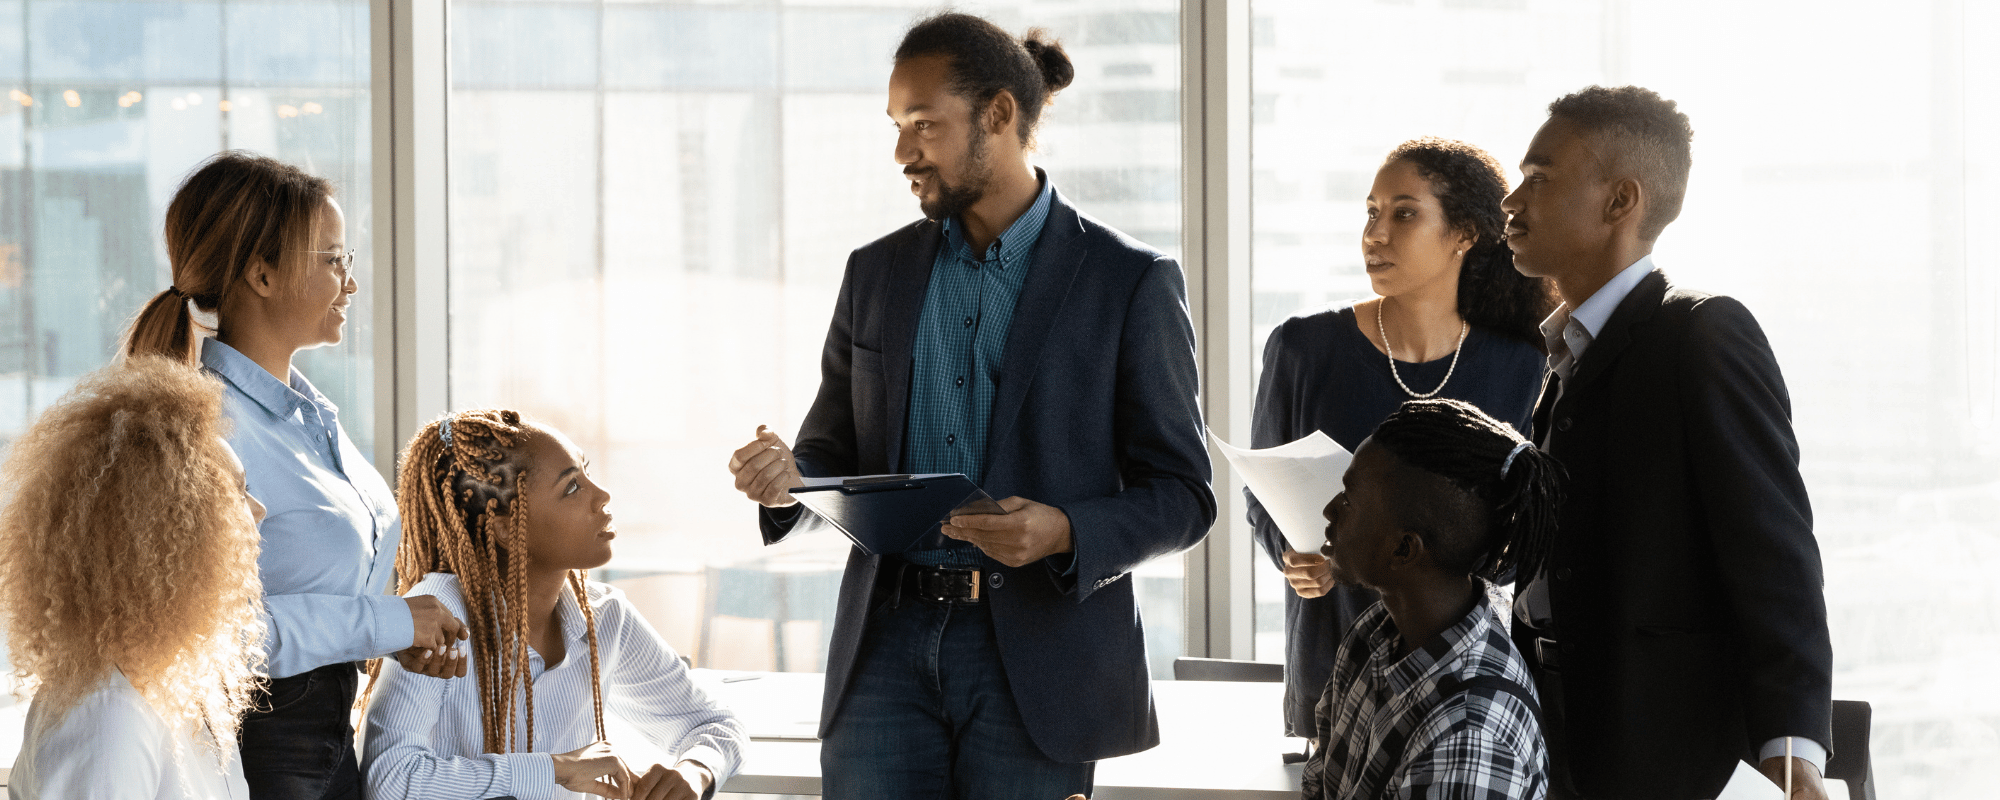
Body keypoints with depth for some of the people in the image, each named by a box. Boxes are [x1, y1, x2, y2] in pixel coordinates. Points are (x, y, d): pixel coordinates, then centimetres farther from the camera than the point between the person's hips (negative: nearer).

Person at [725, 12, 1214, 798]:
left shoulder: (1130, 282, -1)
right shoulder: (877, 273, 13)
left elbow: (1180, 496, -1)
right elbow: (835, 456, 18)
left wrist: (1066, 533, -20)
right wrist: (787, 477, -6)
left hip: (1033, 655, -3)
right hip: (889, 645, 3)